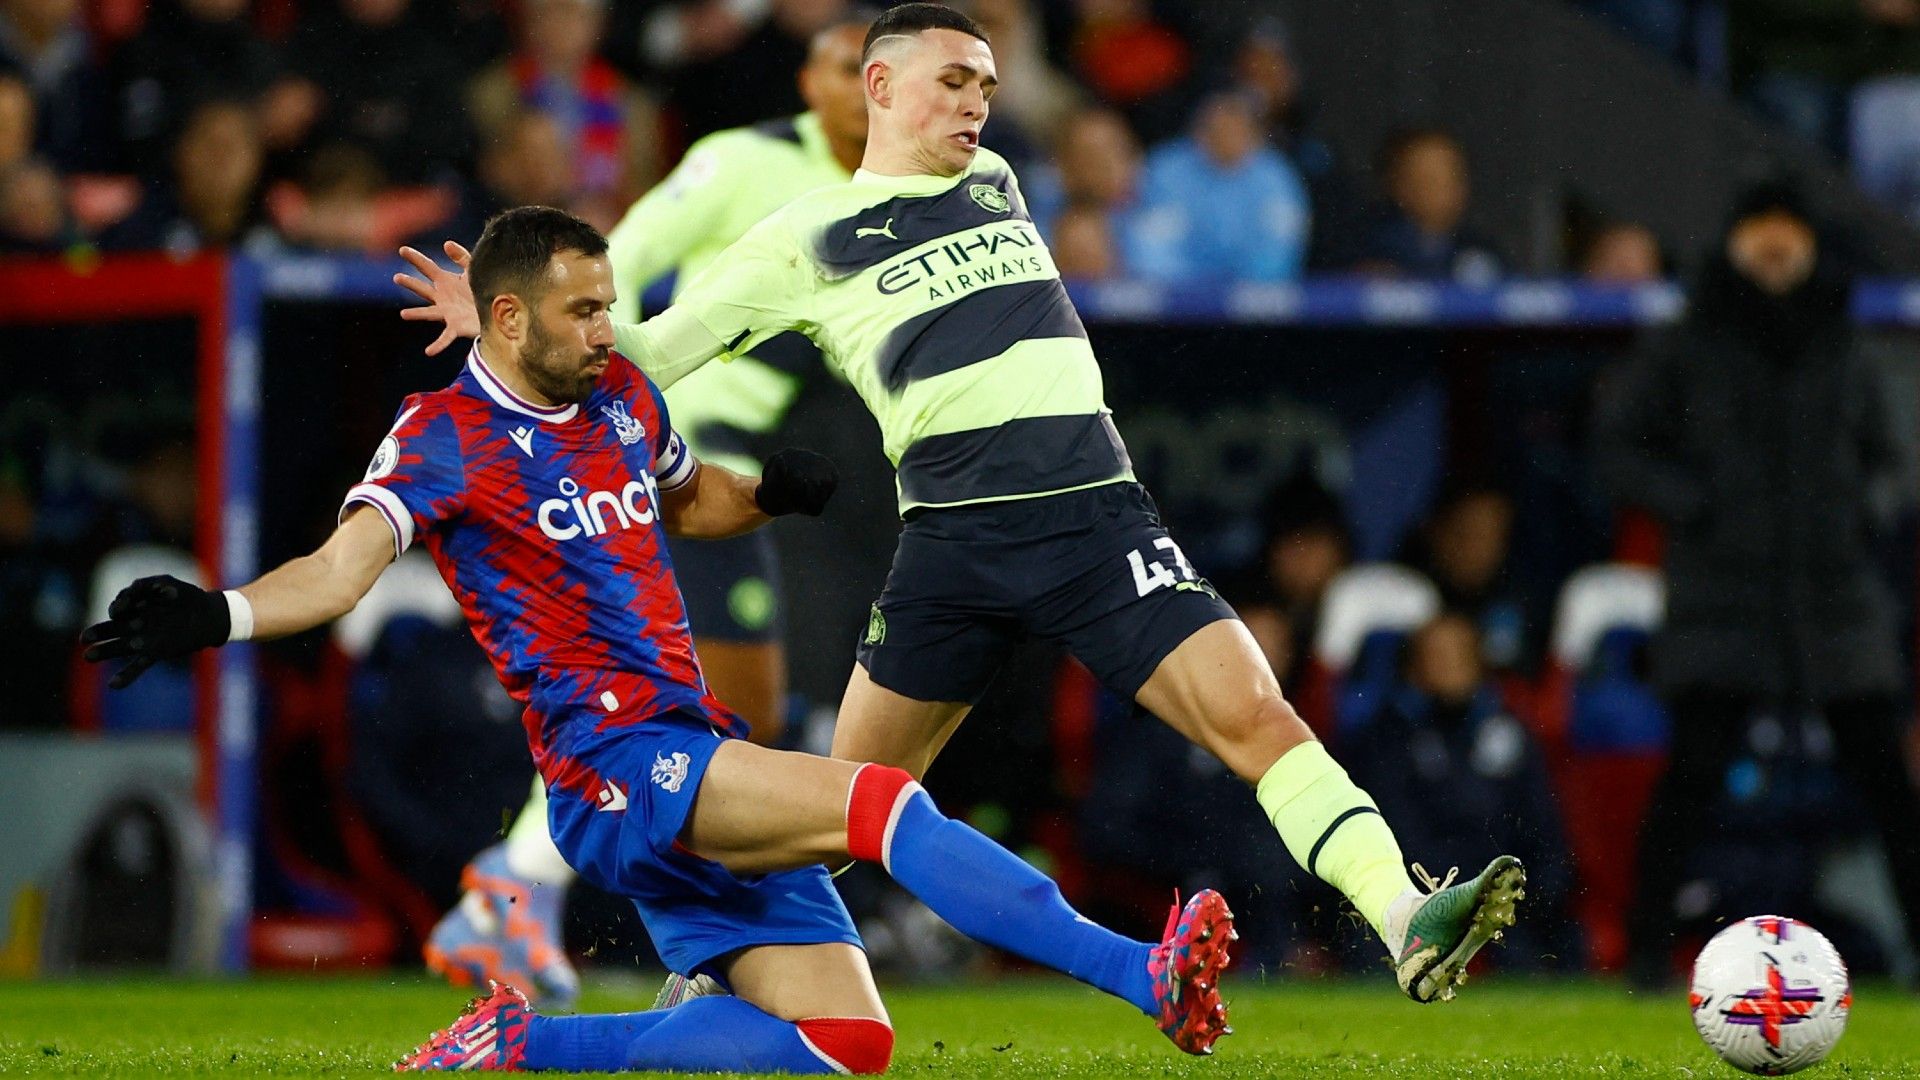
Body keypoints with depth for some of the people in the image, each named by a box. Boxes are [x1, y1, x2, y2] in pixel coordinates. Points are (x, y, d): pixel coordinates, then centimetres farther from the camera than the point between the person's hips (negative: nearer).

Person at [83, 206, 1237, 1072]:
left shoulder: (621, 395, 15)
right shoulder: (447, 434, -6)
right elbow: (345, 565, -19)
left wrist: (769, 494, 12)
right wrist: (219, 615, -39)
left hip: (702, 759, 8)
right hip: (615, 763, -8)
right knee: (890, 805, -28)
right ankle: (1145, 974, -31)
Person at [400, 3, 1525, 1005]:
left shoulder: (995, 181, 19)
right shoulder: (806, 238, 6)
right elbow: (653, 352, 7)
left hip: (1097, 513, 2)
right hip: (954, 541, -2)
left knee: (1254, 714, -14)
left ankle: (1408, 925, -23)